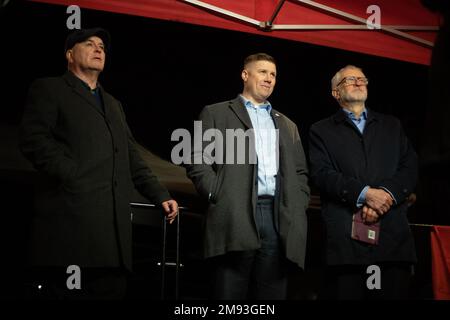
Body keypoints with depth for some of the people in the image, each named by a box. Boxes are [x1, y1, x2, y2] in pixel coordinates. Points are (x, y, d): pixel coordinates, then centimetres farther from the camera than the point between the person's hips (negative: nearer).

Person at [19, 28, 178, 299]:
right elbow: (34, 140, -5)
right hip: (71, 218, -6)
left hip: (115, 224, 7)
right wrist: (73, 176, -16)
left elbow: (132, 158, 27)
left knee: (112, 291, 1)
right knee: (66, 292, -10)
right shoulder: (49, 89, 10)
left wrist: (160, 195, 14)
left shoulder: (114, 104, 31)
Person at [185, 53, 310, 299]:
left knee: (273, 294, 2)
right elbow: (198, 161, 4)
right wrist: (218, 195, -9)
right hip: (235, 217, -4)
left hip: (279, 218, 4)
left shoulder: (287, 125, 28)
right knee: (230, 294, -6)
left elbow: (300, 172, 25)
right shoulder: (216, 114, 13)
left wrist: (299, 205, 8)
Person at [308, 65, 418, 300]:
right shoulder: (322, 130, 14)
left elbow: (410, 168, 10)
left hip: (393, 234, 2)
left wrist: (387, 194, -11)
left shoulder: (391, 126, 23)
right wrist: (365, 193, -15)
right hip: (346, 237, -2)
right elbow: (321, 174, -1)